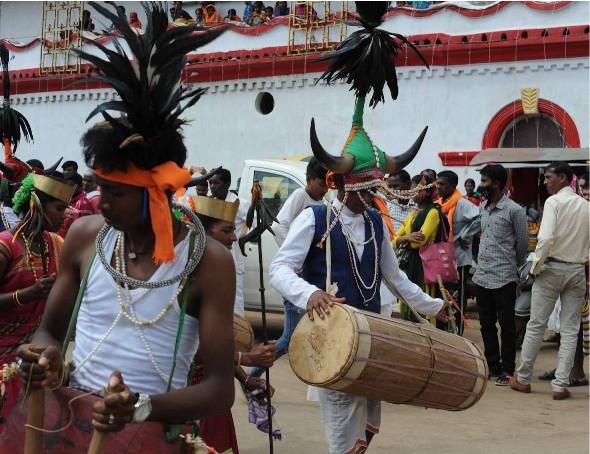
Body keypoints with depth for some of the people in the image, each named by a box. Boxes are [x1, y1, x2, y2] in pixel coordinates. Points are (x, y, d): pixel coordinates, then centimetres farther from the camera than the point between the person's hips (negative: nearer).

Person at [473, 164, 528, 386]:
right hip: (481, 276, 7)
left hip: (504, 278, -6)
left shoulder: (514, 211, -10)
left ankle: (507, 370, 10)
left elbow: (522, 243, -1)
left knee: (507, 326, 2)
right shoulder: (481, 208, 10)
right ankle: (493, 366, 22)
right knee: (486, 325, 12)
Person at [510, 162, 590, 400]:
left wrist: (535, 266, -11)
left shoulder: (554, 202, -10)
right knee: (570, 330, 6)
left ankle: (523, 379, 15)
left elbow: (546, 238, -20)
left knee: (536, 325, 6)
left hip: (552, 268, -4)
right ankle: (560, 385, 4)